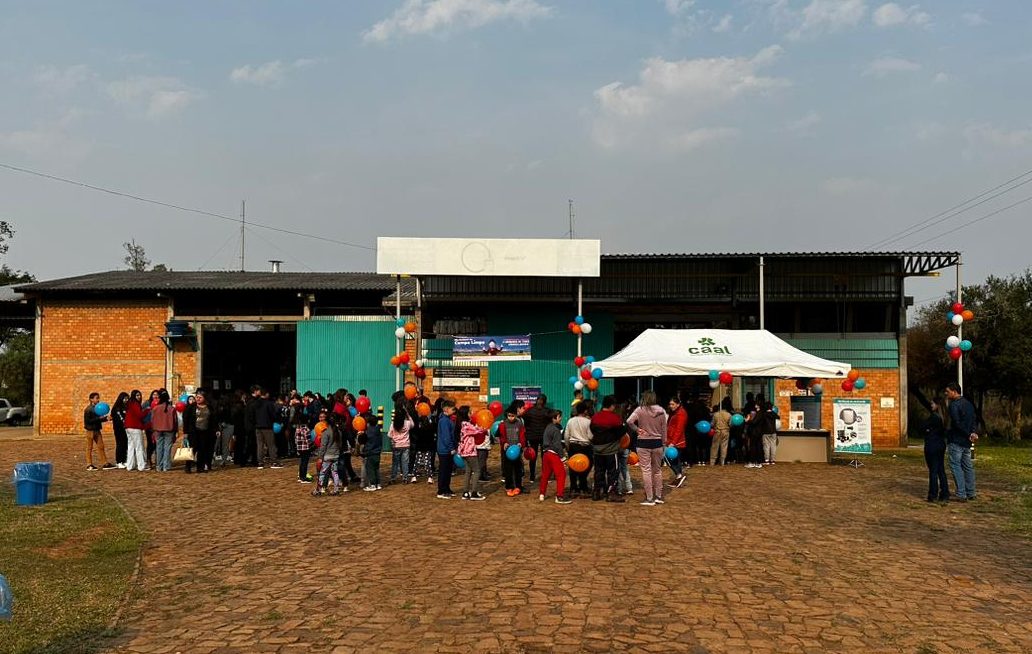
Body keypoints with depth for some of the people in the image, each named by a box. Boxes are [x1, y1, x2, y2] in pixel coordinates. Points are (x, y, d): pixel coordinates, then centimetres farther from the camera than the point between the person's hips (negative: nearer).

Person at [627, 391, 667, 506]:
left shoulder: (640, 410, -10)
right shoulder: (661, 411, -1)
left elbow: (629, 421, -25)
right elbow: (664, 429, 6)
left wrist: (637, 429, -9)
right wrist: (664, 443, 15)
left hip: (643, 443, -3)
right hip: (657, 443, 3)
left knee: (646, 470, 2)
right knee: (657, 470, 16)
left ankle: (649, 498, 4)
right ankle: (658, 496, 24)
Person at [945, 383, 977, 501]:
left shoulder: (954, 405, -14)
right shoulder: (968, 403, 14)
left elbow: (957, 424, -20)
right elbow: (973, 421, 10)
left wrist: (969, 435, -12)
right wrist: (972, 433, -5)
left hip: (956, 441, -9)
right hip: (966, 442, 9)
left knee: (956, 466, -5)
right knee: (968, 467, 14)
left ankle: (961, 495, -8)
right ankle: (970, 493, 20)